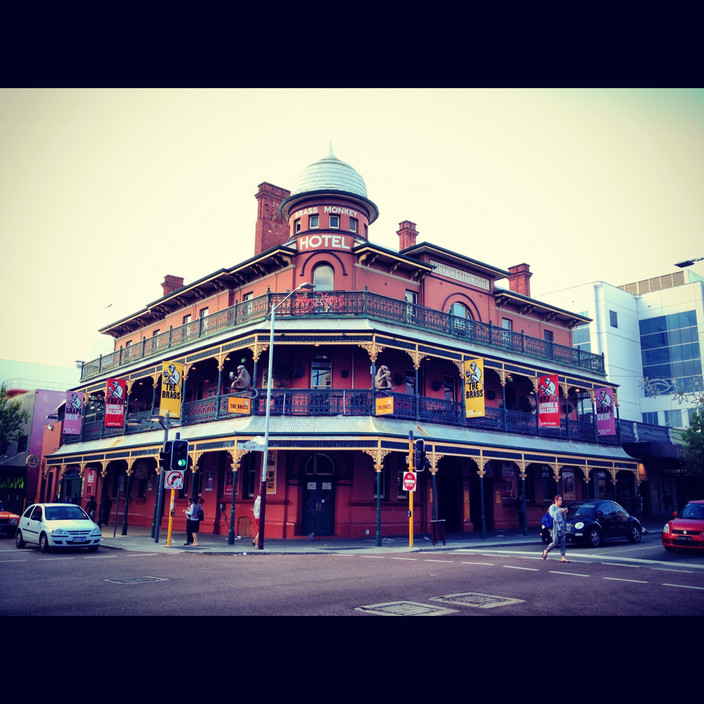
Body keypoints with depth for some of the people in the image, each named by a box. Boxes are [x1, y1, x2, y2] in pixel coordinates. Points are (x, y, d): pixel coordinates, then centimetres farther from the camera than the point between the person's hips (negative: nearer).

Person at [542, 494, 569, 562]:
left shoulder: (560, 508, 21)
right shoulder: (552, 507, 1)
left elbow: (564, 518, 22)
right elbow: (552, 514, -17)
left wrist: (565, 513, 4)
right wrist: (560, 511, -17)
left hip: (562, 525, 6)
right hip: (556, 525, -6)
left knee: (562, 542, -3)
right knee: (556, 542, -8)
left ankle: (563, 557, -4)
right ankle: (546, 551, 14)